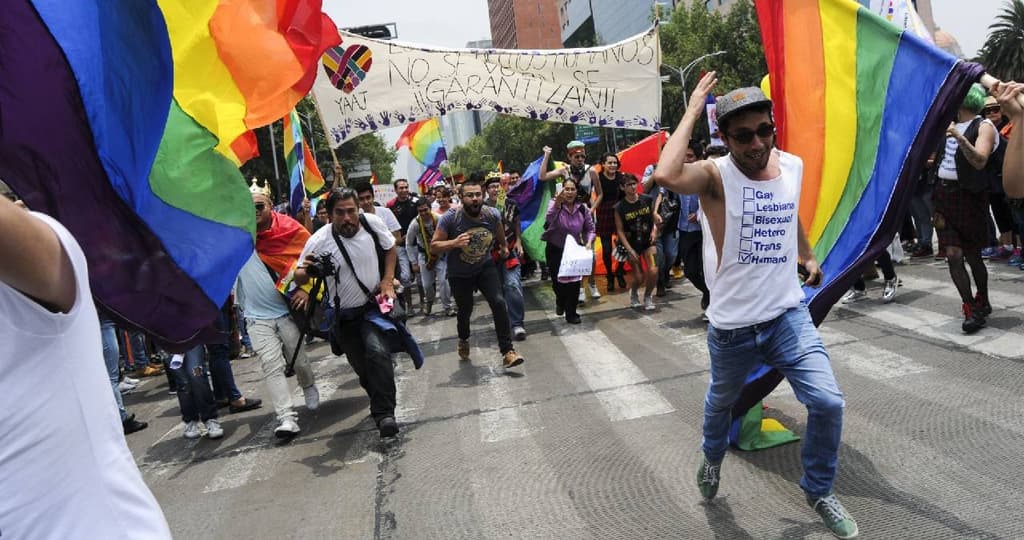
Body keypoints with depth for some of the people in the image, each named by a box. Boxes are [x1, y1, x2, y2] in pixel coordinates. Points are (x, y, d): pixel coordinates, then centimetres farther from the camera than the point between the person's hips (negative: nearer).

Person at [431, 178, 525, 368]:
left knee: (499, 303, -17)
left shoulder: (492, 215, -16)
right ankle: (463, 340, 49)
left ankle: (507, 351, -12)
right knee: (465, 310, 14)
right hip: (459, 273, -1)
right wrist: (454, 243, -38)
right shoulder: (450, 219, -25)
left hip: (485, 267, 1)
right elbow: (434, 246, -21)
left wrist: (504, 247, 25)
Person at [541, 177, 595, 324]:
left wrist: (589, 242, -15)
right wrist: (557, 204, -52)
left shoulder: (583, 208, -7)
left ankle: (571, 313, 11)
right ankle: (560, 301, 39)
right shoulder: (555, 204, -15)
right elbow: (548, 220, -37)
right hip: (555, 250, -1)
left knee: (574, 281, -8)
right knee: (558, 282, 3)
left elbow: (590, 229, 3)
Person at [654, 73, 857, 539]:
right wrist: (691, 112, -27)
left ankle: (818, 491, 20)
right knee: (721, 401, 21)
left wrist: (808, 256, 37)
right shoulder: (715, 175, -16)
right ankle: (712, 457, 54)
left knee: (828, 403, -8)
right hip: (731, 326, -3)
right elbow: (665, 175, -40)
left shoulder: (793, 165, 0)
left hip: (789, 314, 3)